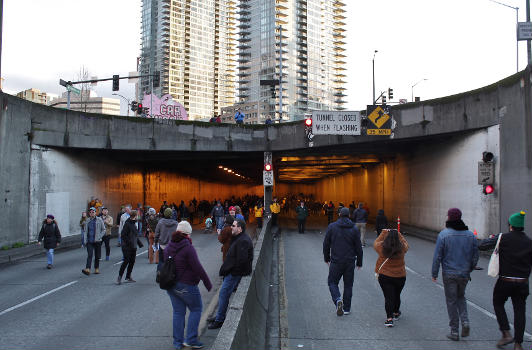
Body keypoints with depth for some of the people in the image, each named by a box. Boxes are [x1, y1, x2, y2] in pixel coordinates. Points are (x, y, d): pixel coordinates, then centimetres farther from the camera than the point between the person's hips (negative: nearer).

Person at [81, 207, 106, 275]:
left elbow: (103, 230, 2)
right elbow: (85, 232, 7)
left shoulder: (99, 220, -2)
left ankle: (96, 269, 21)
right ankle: (87, 269, -19)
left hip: (97, 241, -1)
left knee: (97, 256, 7)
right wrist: (85, 241, 0)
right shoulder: (87, 221, 5)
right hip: (89, 241, 1)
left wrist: (99, 237, -9)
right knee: (89, 255, -12)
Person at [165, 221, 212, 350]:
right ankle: (191, 339, 7)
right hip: (185, 285, -7)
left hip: (170, 285, 7)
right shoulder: (188, 248, -19)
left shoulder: (169, 247, 4)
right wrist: (208, 283, -10)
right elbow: (198, 268, -19)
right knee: (196, 309, 10)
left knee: (178, 312, 16)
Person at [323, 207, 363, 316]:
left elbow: (326, 244, 0)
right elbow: (358, 248, 2)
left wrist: (326, 258, 12)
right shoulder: (354, 229, 0)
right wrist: (359, 262, 11)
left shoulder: (331, 227, -3)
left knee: (332, 282, 12)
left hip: (336, 261, -1)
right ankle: (346, 308, 17)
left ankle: (338, 300, -13)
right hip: (350, 262, 2)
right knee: (348, 285, 13)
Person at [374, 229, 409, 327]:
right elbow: (405, 243, 13)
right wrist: (398, 234, 17)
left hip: (385, 276, -1)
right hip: (400, 277, 2)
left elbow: (376, 243, 11)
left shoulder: (381, 247, -12)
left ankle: (389, 318, -7)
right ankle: (396, 313, 40)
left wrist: (383, 233, 14)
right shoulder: (402, 248, -10)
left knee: (388, 297, 1)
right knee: (397, 295, 19)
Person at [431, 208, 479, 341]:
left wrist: (434, 273, -2)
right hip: (464, 274, 4)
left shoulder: (443, 234, -13)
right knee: (461, 297, 24)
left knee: (451, 301, 7)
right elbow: (475, 256, 7)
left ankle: (454, 331, 13)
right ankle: (465, 321, 5)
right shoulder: (470, 235, 0)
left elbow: (437, 256, -12)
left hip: (449, 274, -4)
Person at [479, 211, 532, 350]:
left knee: (498, 304, 18)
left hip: (505, 281, -3)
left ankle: (506, 333, 8)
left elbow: (482, 246, -12)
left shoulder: (503, 238, -11)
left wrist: (491, 239, 7)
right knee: (519, 311, 10)